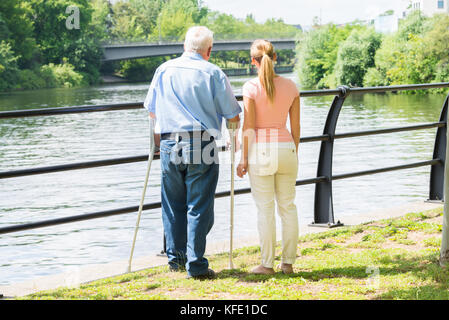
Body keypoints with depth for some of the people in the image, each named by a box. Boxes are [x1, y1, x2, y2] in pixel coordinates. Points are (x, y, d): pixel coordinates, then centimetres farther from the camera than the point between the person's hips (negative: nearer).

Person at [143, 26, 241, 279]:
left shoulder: (164, 71, 7)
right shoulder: (213, 73, -2)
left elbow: (151, 111, 18)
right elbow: (233, 116, 1)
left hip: (170, 144, 3)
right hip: (202, 147, -3)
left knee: (173, 206, 15)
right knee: (199, 207, 1)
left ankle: (176, 258, 21)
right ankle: (196, 265, 0)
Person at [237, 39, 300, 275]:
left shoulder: (251, 87, -8)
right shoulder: (290, 87, 3)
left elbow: (248, 126, -9)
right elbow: (295, 127, 7)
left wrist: (244, 158, -3)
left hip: (261, 149, -3)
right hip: (286, 147, 4)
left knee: (265, 208, 0)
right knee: (288, 206, 10)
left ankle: (267, 264, 3)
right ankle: (288, 262, 13)